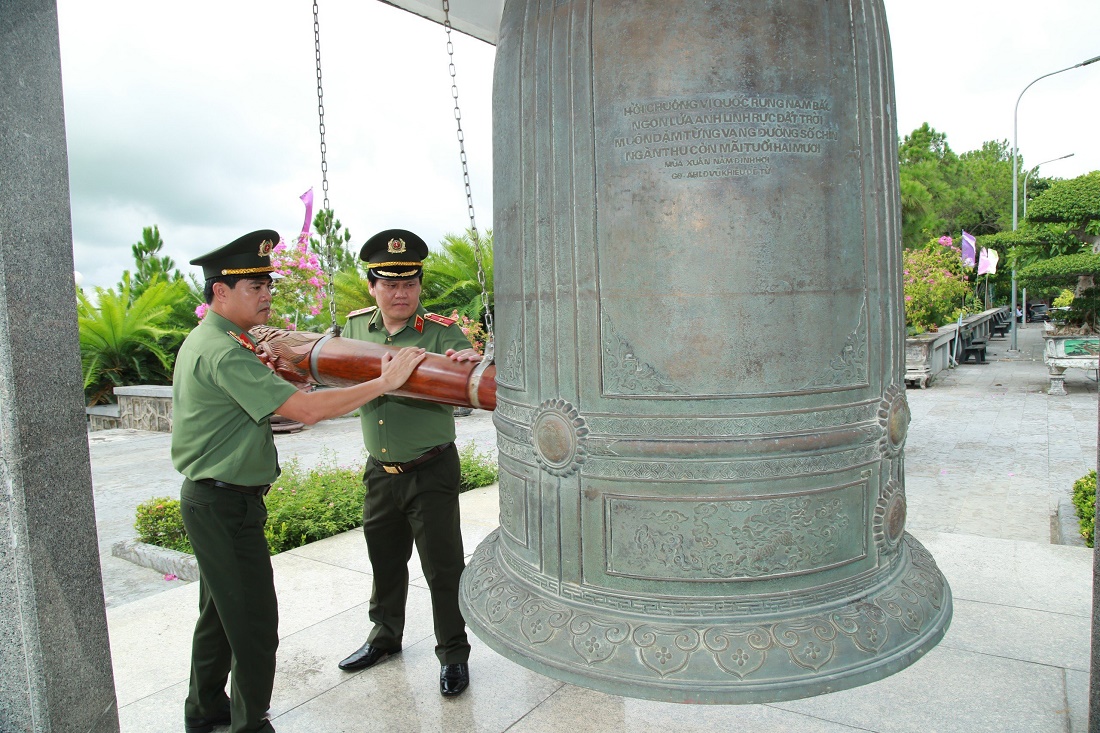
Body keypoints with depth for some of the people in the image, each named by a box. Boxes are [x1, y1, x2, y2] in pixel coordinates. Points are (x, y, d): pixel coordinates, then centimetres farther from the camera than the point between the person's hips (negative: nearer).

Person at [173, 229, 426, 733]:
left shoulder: (204, 341, 11)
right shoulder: (224, 352, -23)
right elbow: (306, 410, -31)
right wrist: (384, 383, -28)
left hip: (209, 499, 11)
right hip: (225, 506, -11)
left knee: (220, 612, 23)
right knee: (254, 623, 1)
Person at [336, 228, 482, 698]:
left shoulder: (440, 333, -14)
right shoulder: (355, 327, 3)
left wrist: (473, 361, -48)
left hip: (431, 471, -5)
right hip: (379, 471, 5)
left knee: (442, 566, 5)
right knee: (385, 561, 22)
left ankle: (453, 654, 24)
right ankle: (385, 636, 43)